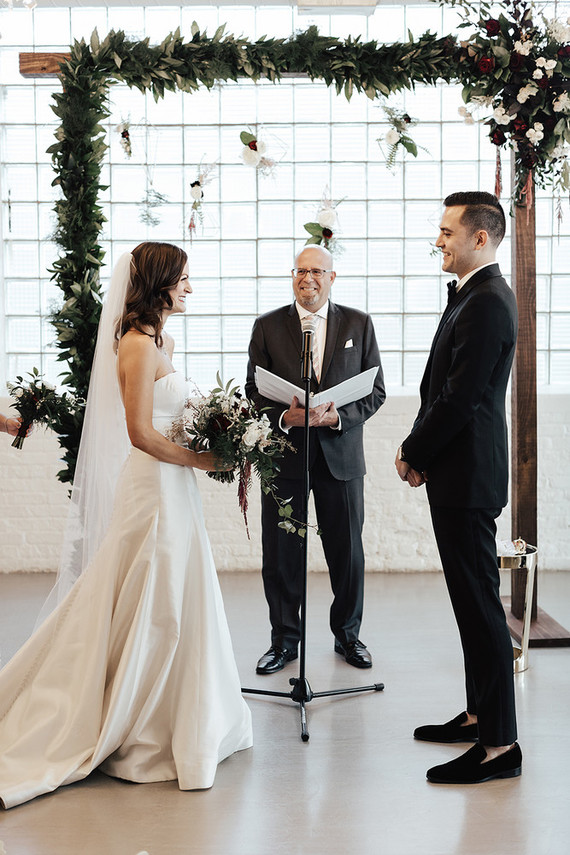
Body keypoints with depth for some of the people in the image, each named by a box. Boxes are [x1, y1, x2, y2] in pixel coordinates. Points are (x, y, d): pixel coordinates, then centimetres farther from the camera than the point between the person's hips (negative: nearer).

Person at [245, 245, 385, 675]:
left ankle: (348, 634, 28)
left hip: (341, 455, 1)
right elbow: (254, 391, 3)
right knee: (280, 555, 4)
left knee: (348, 554, 9)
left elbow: (376, 390, 4)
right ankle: (285, 639, 19)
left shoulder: (359, 324, 6)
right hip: (284, 454, 0)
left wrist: (339, 416, -14)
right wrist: (284, 417, -17)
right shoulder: (267, 326, 5)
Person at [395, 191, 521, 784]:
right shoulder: (475, 295, 15)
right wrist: (417, 449, 7)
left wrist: (414, 455, -8)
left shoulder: (486, 303, -17)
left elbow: (459, 399, -21)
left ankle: (499, 744, 5)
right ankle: (479, 716, 30)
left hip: (466, 475, -11)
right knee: (472, 601, 17)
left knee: (479, 605, -4)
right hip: (458, 473, 11)